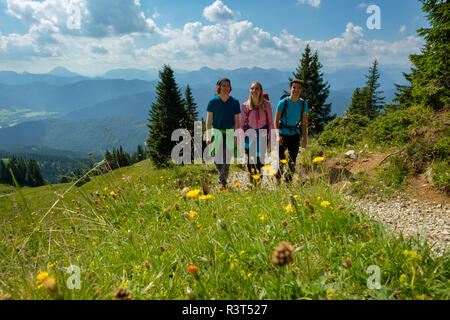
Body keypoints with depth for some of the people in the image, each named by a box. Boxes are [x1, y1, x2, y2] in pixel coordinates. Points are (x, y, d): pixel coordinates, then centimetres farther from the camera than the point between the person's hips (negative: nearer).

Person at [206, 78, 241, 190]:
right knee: (217, 159, 2)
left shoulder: (234, 102, -2)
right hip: (216, 132, 0)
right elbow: (209, 120, -2)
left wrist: (236, 137, -6)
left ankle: (222, 182, 6)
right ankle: (222, 175, 33)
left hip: (230, 133, 0)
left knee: (227, 159, -5)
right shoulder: (213, 102, -3)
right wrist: (208, 136, -10)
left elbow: (237, 121, 1)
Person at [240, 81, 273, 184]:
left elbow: (270, 123, -3)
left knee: (260, 161, 0)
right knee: (250, 162, 0)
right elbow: (242, 124, 2)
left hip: (262, 134, 0)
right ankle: (251, 182, 21)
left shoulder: (266, 104, -9)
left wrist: (271, 140, -4)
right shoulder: (245, 105, -6)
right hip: (250, 134, 1)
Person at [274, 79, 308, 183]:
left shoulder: (303, 104, 1)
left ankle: (288, 182, 21)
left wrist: (305, 138, 1)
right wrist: (278, 135, -20)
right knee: (281, 161, -3)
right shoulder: (283, 102, -9)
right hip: (283, 134, -3)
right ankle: (277, 181, 19)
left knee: (292, 162, 6)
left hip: (295, 135, 3)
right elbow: (276, 120, -8)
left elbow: (304, 122, 8)